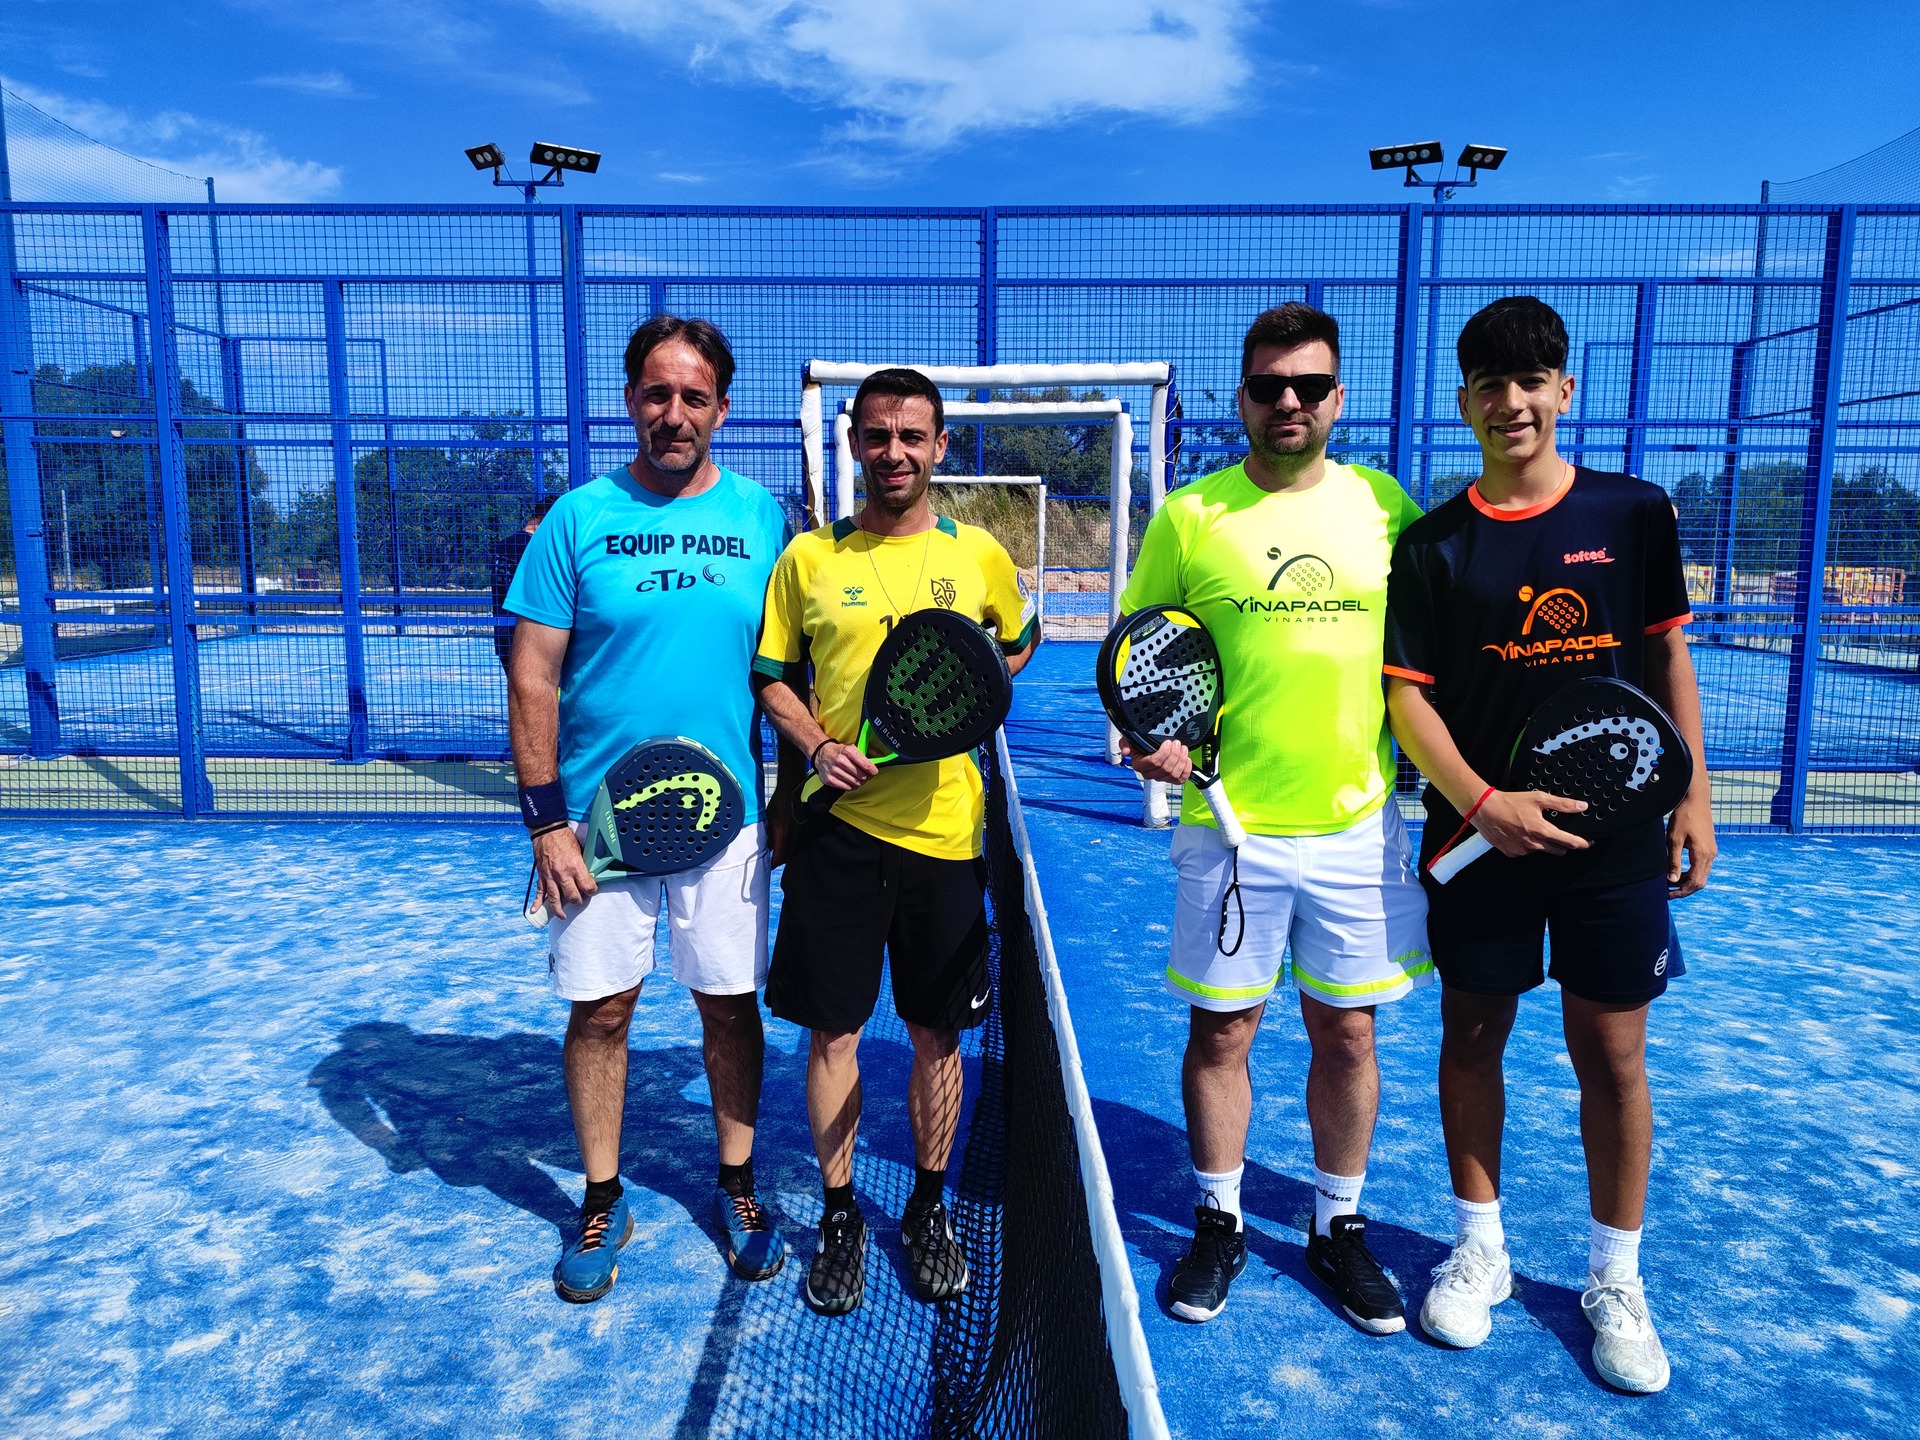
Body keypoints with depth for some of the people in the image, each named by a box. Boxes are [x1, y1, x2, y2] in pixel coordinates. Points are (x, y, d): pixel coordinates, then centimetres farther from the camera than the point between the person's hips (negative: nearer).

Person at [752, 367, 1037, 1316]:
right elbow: (773, 677, 9)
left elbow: (1018, 645, 20)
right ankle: (840, 1213, 27)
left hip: (943, 828, 1)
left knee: (937, 1033, 10)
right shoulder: (808, 556, 4)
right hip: (835, 822, 0)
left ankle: (928, 1208, 31)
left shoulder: (978, 554, 5)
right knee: (833, 1028, 7)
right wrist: (816, 746, -9)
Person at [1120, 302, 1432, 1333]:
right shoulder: (1188, 514, -1)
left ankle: (1339, 1227, 33)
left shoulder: (1384, 505, 4)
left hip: (1356, 824, 2)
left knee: (1346, 1032, 12)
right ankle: (1219, 1224, 30)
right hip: (1229, 826, -1)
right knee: (1220, 1030, 9)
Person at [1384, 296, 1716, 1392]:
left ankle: (1616, 1279, 26)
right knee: (1473, 1036, 10)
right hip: (1481, 837, 0)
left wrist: (1693, 795, 4)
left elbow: (1667, 657, 8)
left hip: (1616, 835, 1)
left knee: (1612, 1055, 7)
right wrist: (1483, 801, -17)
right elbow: (1407, 695, -4)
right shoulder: (1433, 545, -2)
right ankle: (1481, 1248, 30)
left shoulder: (1637, 513, 2)